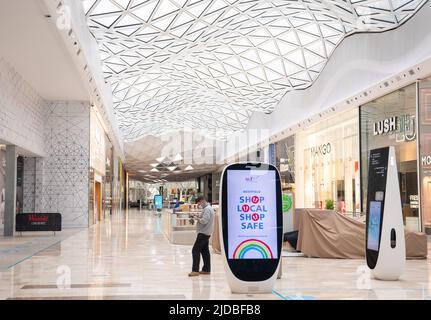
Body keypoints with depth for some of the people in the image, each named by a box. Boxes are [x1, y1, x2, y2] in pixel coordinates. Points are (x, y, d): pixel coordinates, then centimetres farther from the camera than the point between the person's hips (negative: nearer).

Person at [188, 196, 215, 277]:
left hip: (203, 233, -11)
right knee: (205, 251, 13)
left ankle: (195, 270, -11)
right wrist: (199, 216, 6)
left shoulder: (207, 209, -17)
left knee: (195, 250, -10)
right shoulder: (208, 208, 16)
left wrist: (197, 218, -11)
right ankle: (206, 269, 17)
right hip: (206, 233, 11)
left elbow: (204, 221, -26)